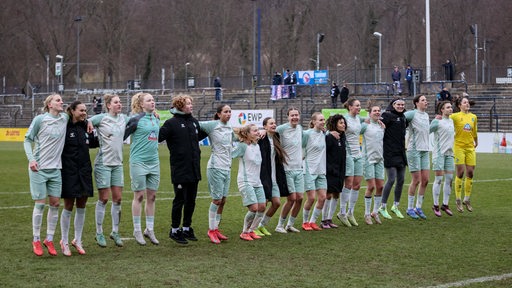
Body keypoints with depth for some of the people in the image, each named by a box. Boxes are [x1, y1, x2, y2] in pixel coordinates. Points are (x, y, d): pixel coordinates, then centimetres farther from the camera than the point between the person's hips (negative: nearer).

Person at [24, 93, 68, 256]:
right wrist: (31, 159, -13)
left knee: (55, 203, 3)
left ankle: (49, 239, 14)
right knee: (40, 203, -2)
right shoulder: (40, 119, -6)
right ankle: (36, 240, 9)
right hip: (39, 168, -4)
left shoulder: (65, 118, 5)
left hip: (55, 169, 4)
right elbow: (28, 139, -1)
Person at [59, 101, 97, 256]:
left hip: (84, 172, 5)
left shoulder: (86, 127, 7)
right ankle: (64, 242, 14)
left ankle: (77, 240, 20)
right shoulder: (65, 127, -11)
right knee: (68, 207, 1)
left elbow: (92, 143, 22)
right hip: (69, 172, -5)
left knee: (81, 207, 9)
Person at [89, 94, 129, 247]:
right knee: (103, 198, 0)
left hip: (117, 163, 5)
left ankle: (115, 232, 18)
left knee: (118, 198, 6)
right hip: (103, 163, -5)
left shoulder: (124, 118, 8)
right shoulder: (101, 118, -8)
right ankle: (99, 233, 11)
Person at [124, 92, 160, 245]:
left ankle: (149, 229, 17)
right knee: (139, 196, 0)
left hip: (154, 162, 6)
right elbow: (122, 135, -9)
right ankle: (137, 230, 9)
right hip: (138, 162, -6)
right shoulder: (136, 119, -10)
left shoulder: (156, 119, 11)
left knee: (152, 196, 8)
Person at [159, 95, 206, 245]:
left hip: (194, 169, 7)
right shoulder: (171, 123, -9)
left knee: (191, 200, 12)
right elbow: (158, 137, -18)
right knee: (180, 200, -1)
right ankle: (174, 230, 10)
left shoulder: (194, 122, 11)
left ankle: (186, 228, 23)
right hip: (180, 169, -7)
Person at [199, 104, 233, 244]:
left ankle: (216, 228, 15)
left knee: (223, 200, 7)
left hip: (227, 168, 7)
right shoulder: (212, 125, -8)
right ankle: (211, 230, 4)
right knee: (217, 199, -6)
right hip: (215, 167, -7)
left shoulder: (230, 128, 12)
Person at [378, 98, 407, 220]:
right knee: (391, 179, -8)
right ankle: (383, 207, 4)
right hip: (390, 153, -8)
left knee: (401, 180, 9)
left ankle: (396, 206, 22)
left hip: (401, 153, 8)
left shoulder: (403, 117, 14)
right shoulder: (388, 115, -10)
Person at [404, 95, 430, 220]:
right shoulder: (412, 114, -9)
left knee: (425, 180, 4)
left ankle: (418, 207, 15)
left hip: (425, 150, 7)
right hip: (414, 150, -7)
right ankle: (410, 208, 7)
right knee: (416, 180, -5)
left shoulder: (426, 115, 14)